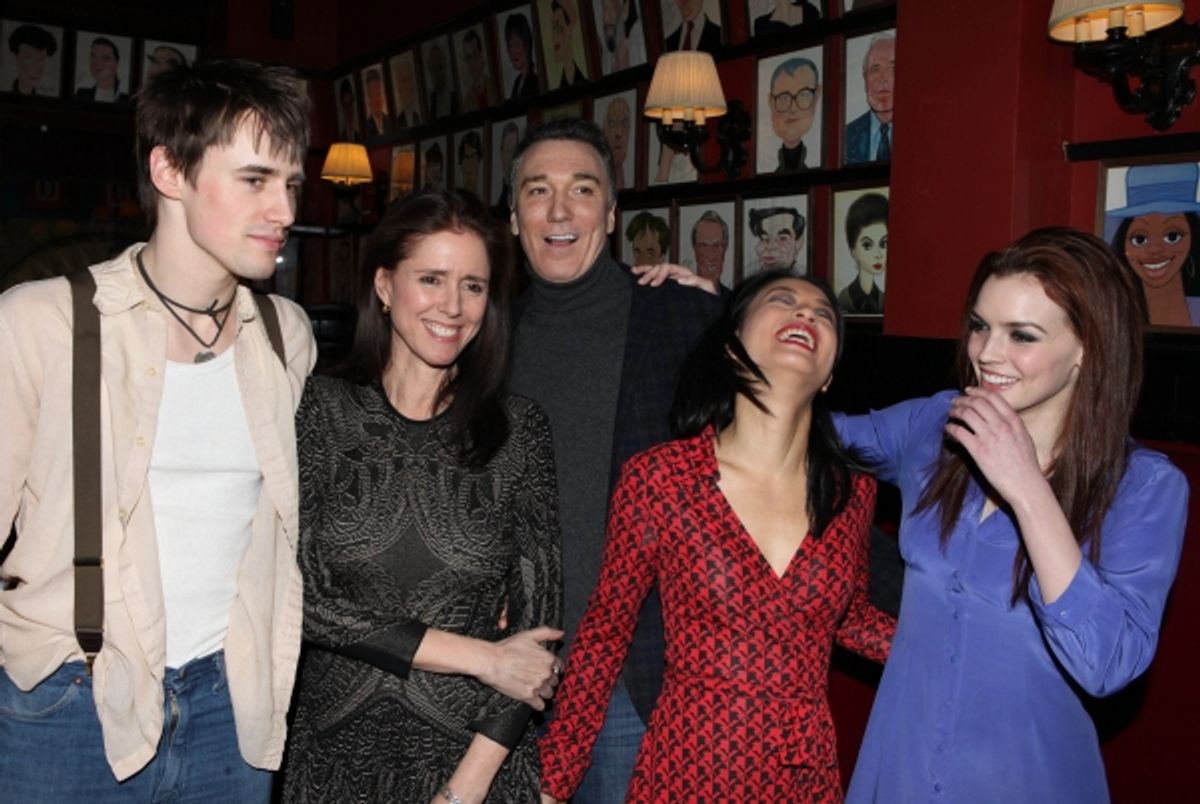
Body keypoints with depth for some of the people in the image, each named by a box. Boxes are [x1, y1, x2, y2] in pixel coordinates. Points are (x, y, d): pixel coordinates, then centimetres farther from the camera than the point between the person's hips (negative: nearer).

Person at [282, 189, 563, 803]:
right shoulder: (318, 412, -6)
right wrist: (479, 657, -13)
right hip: (338, 752, 0)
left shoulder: (519, 430, -4)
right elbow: (298, 598, -11)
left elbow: (535, 623, -4)